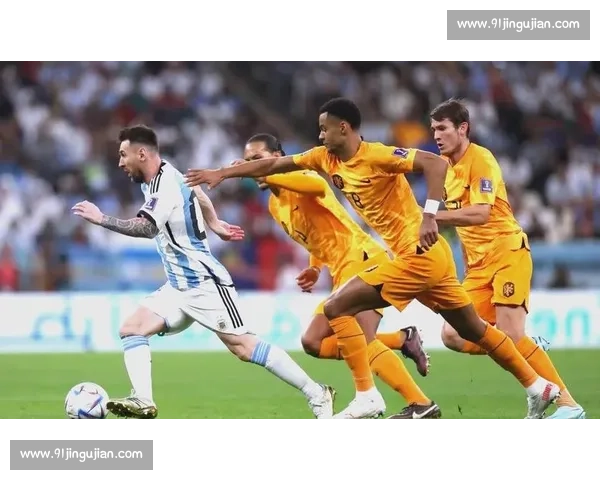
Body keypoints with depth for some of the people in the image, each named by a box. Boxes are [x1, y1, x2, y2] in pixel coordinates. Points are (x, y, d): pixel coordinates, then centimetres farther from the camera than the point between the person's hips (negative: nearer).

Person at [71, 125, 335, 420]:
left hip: (204, 284, -10)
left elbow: (147, 228, -37)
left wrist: (101, 220, -38)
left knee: (242, 346, -13)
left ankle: (317, 395, -8)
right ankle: (143, 402, -17)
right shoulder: (163, 176, 10)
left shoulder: (166, 186, -20)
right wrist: (215, 224, 39)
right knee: (131, 330, -4)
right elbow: (196, 192, 30)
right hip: (179, 287, 10)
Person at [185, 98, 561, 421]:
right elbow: (276, 165, 17)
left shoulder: (376, 156, -16)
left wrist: (429, 215, -32)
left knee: (338, 308, -8)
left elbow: (436, 163, -24)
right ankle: (539, 386, 25)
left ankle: (367, 398, -8)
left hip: (418, 255, -9)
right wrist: (222, 173, 16)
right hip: (430, 257, 9)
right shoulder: (327, 159, 9)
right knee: (473, 329, 17)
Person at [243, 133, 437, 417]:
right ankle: (401, 340, 7)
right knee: (313, 342, 6)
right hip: (342, 273, 10)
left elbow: (318, 187, -38)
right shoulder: (274, 206, 17)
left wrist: (266, 175, -38)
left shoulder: (302, 181, -10)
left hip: (364, 260, -10)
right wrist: (315, 268, 17)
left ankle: (422, 404, -27)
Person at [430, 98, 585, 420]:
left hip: (508, 252, -8)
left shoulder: (481, 159, -13)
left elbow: (480, 213, -26)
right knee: (453, 336, -4)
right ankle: (530, 352, 12)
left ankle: (567, 403, -13)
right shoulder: (446, 164, 12)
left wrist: (431, 216, -30)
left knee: (510, 336, -18)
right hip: (478, 264, 8)